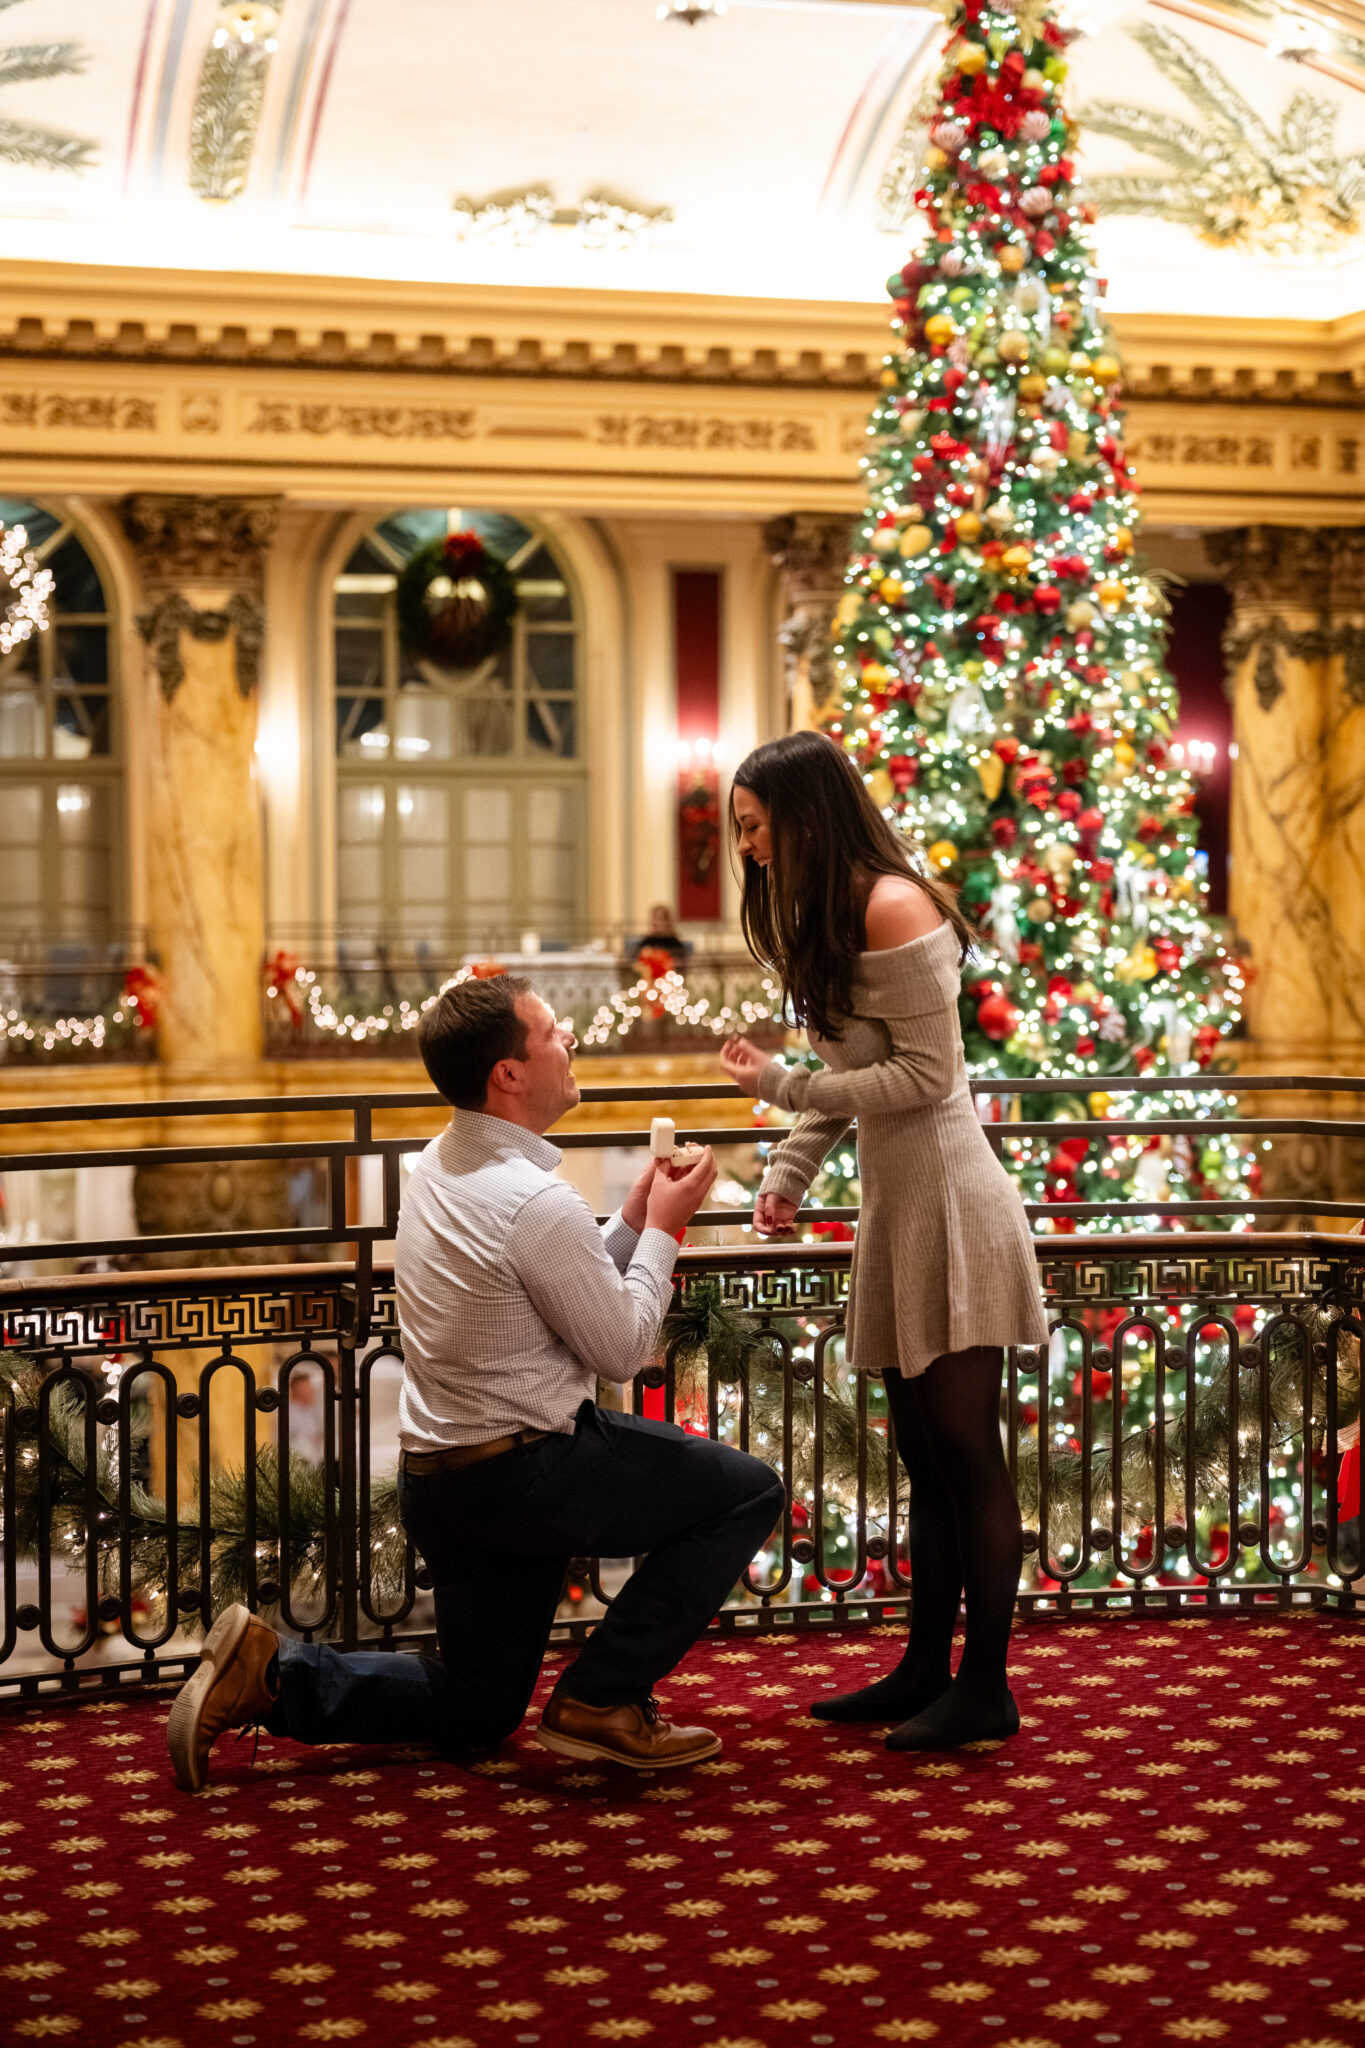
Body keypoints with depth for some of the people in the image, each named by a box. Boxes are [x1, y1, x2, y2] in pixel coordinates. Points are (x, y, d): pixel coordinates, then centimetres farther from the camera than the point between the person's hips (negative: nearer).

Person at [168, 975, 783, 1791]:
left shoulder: (441, 1164, 7)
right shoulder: (535, 1201, -22)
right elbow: (623, 1349, -11)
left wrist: (632, 1224, 12)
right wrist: (662, 1230, 0)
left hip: (437, 1474, 9)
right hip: (523, 1470, -9)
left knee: (474, 1711, 22)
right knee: (748, 1492, -1)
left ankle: (268, 1672, 6)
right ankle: (602, 1700, -1)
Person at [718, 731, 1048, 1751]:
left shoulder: (892, 907, -14)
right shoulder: (831, 916, 16)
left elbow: (927, 1074, -16)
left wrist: (780, 1085, -12)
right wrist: (787, 1172, 6)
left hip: (948, 1202, -9)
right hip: (895, 1206, 10)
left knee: (965, 1447, -3)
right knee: (926, 1456, 13)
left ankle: (987, 1687, 4)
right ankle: (927, 1671, 20)